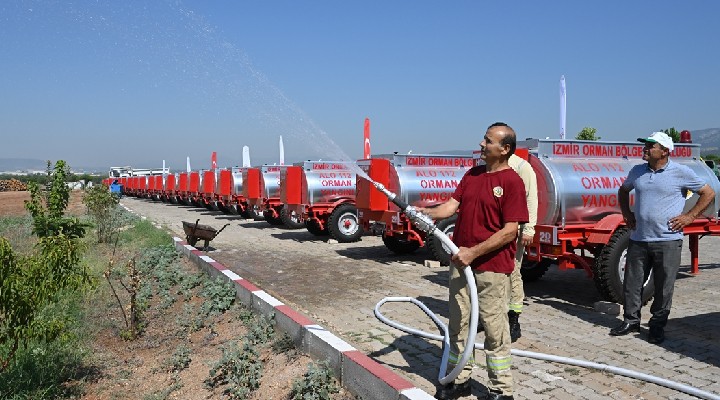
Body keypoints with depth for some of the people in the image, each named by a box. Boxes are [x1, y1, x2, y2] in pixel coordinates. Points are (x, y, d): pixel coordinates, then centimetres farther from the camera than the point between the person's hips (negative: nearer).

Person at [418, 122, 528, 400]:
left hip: (492, 267, -7)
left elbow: (509, 232, -15)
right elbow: (452, 205, 5)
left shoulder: (512, 181, -11)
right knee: (458, 324, 14)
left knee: (494, 329, 3)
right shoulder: (472, 174, 11)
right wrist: (427, 213, -14)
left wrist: (474, 252, -18)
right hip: (461, 263, 7)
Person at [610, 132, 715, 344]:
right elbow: (623, 190, 27)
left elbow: (709, 193, 1)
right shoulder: (637, 171, 8)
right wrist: (626, 213, 14)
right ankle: (631, 320, 22)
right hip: (638, 239, 4)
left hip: (667, 241, -4)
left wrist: (689, 216, -6)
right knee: (632, 283, 8)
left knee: (663, 287, 4)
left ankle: (657, 326, 17)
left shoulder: (681, 172, -4)